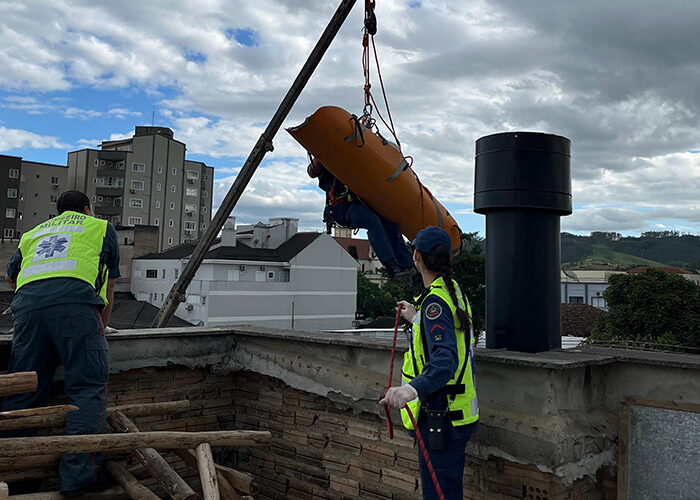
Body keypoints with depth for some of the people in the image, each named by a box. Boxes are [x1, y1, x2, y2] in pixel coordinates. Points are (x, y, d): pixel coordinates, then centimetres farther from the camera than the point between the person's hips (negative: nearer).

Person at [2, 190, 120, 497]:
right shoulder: (101, 227, 26)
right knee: (88, 389, -2)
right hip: (75, 302, -4)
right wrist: (101, 327, 43)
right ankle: (77, 476, -7)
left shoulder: (33, 233, 36)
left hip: (27, 302, 4)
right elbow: (108, 290, 29)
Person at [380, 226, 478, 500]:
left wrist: (414, 388, -52)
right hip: (456, 415, 10)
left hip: (440, 419, -10)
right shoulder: (454, 292, 10)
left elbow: (445, 360, -35)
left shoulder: (435, 301, -21)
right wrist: (416, 318, 36)